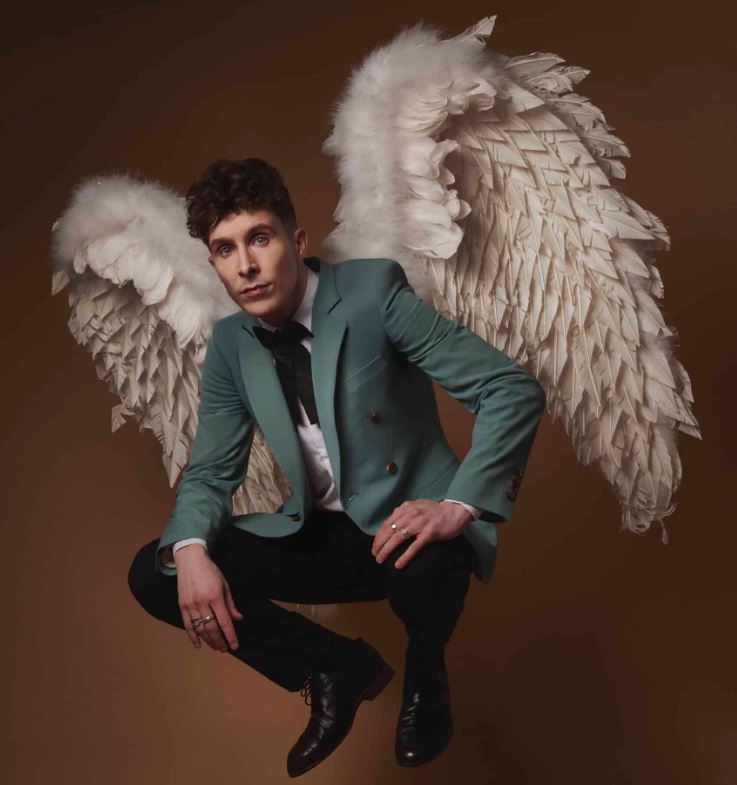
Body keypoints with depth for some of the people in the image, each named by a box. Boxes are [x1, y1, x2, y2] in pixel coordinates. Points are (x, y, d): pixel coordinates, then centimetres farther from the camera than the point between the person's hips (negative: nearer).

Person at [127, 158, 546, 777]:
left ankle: (424, 677, 0)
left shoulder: (373, 290, -16)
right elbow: (211, 471, 6)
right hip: (318, 535, 5)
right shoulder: (230, 344, 0)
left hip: (402, 528, -5)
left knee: (429, 563, -39)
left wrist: (459, 506, -31)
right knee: (154, 574, -8)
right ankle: (339, 667, 4)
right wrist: (191, 549, -16)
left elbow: (516, 389, -19)